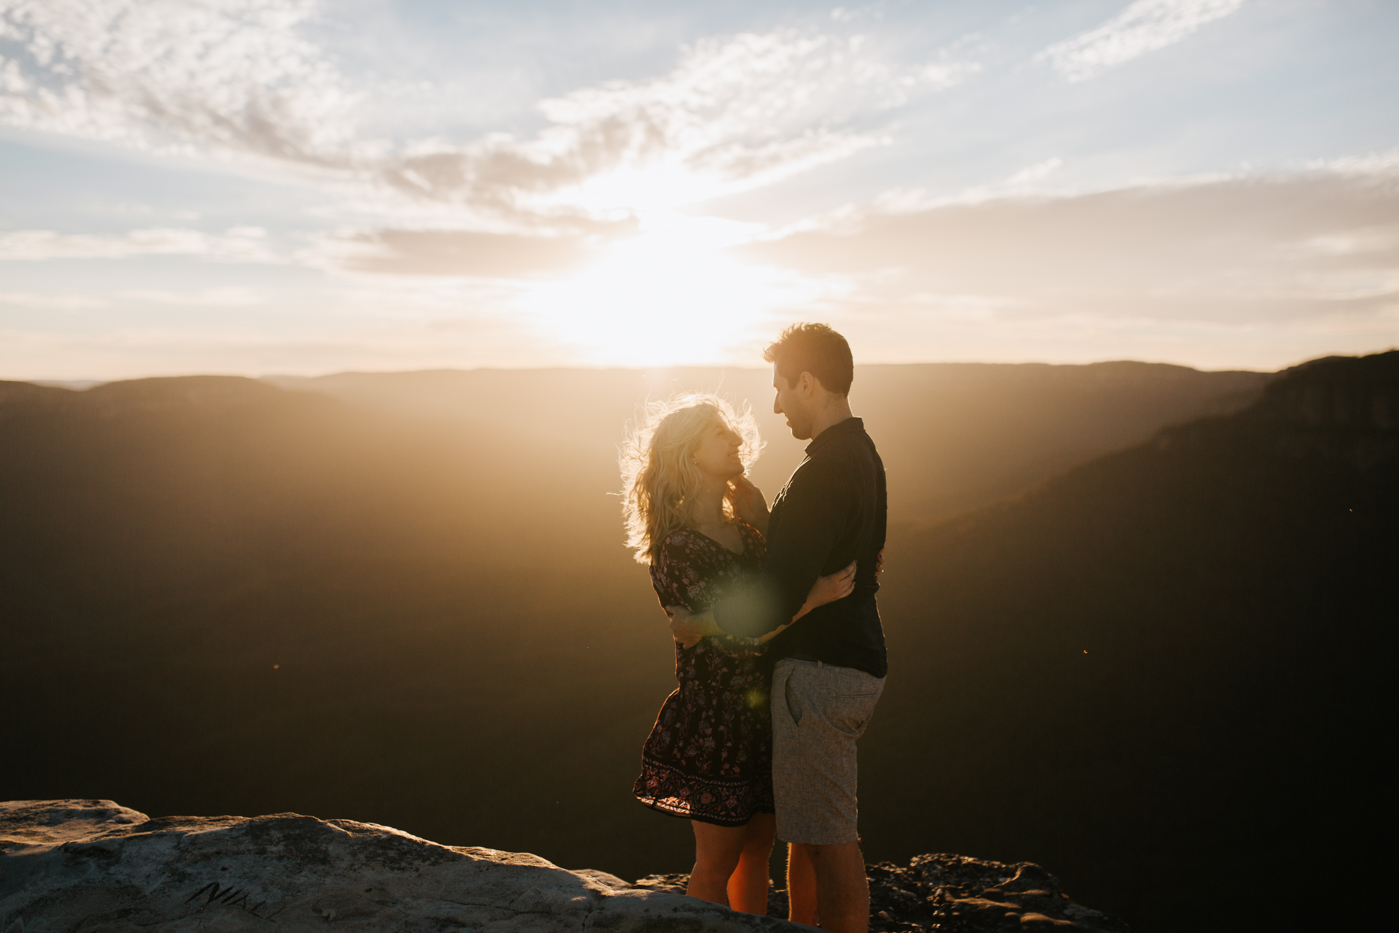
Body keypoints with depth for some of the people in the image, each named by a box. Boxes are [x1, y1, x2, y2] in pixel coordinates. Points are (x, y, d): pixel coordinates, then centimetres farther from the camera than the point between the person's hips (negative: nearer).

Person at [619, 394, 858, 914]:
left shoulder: (743, 528, 8)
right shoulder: (679, 545, -17)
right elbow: (733, 637, -22)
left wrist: (852, 572, -3)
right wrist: (815, 597, -25)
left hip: (761, 709, 7)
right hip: (716, 713, -7)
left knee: (758, 847, 17)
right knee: (718, 861, 7)